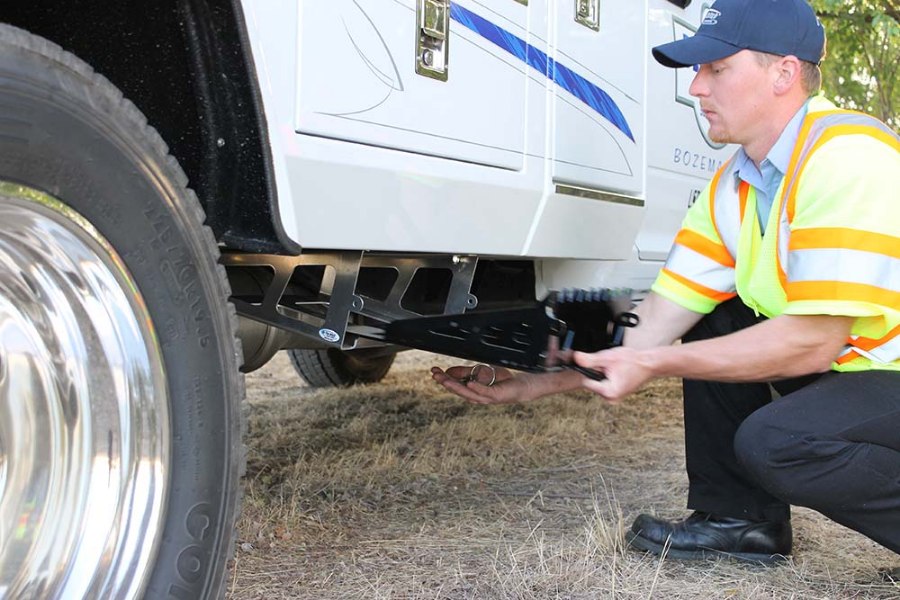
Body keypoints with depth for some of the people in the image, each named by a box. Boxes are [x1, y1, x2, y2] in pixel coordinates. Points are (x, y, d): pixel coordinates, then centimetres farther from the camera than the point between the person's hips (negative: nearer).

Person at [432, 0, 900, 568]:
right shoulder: (730, 189, 3)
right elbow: (659, 320, 0)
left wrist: (652, 365, -23)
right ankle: (739, 517, 10)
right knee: (711, 328, 2)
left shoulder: (847, 156, -24)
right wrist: (540, 382, -5)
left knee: (774, 441, -29)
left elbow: (813, 340, -27)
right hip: (846, 364, 8)